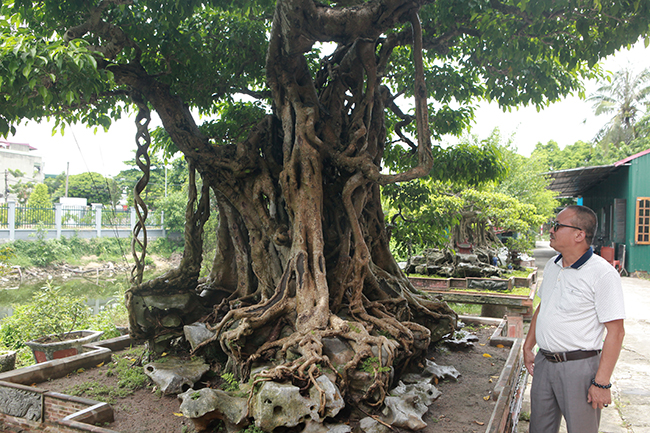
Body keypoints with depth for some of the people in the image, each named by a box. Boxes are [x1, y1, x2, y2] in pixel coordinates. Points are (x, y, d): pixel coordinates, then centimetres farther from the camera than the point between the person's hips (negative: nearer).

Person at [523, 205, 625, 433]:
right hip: (544, 362, 7)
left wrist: (602, 382, -17)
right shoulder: (552, 265, 7)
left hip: (579, 366, -7)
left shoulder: (602, 274, -16)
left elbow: (616, 331, -16)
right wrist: (528, 346, 17)